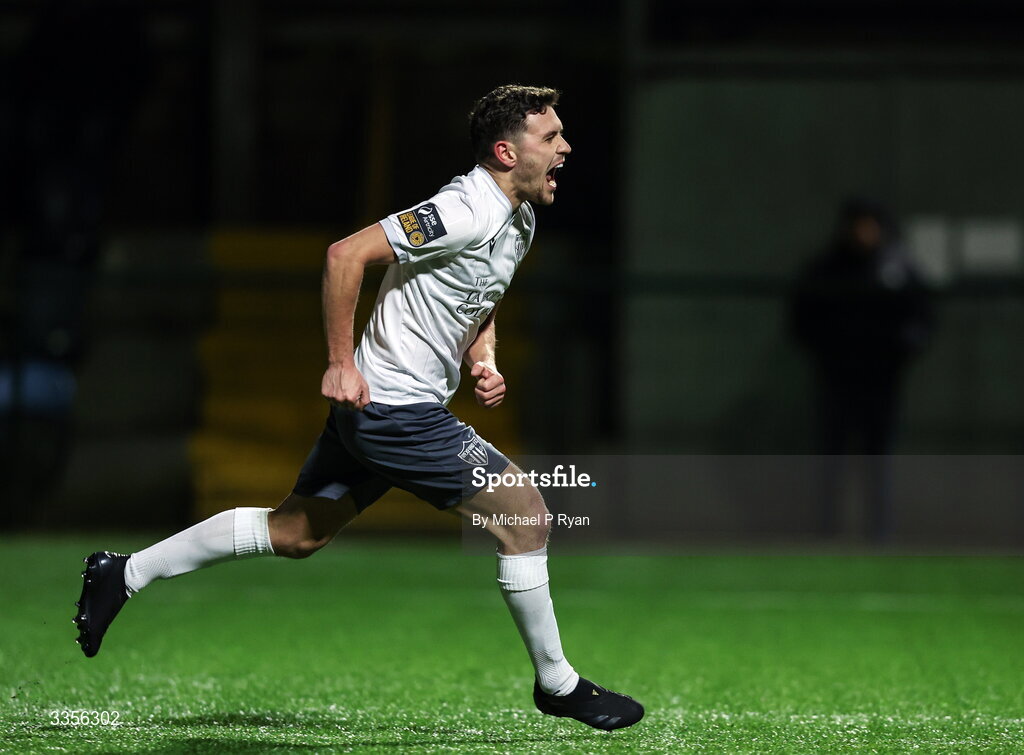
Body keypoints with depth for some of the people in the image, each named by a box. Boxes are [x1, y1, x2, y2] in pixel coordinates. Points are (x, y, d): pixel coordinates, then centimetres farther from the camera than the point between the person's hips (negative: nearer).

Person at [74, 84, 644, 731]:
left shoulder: (519, 222, 10)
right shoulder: (466, 212, -21)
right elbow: (347, 255, -24)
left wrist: (483, 359, 8)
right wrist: (341, 363, -23)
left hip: (370, 409, 10)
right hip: (397, 408, -10)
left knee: (295, 534, 14)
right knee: (527, 514, -6)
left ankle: (124, 574, 20)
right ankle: (557, 684, 7)